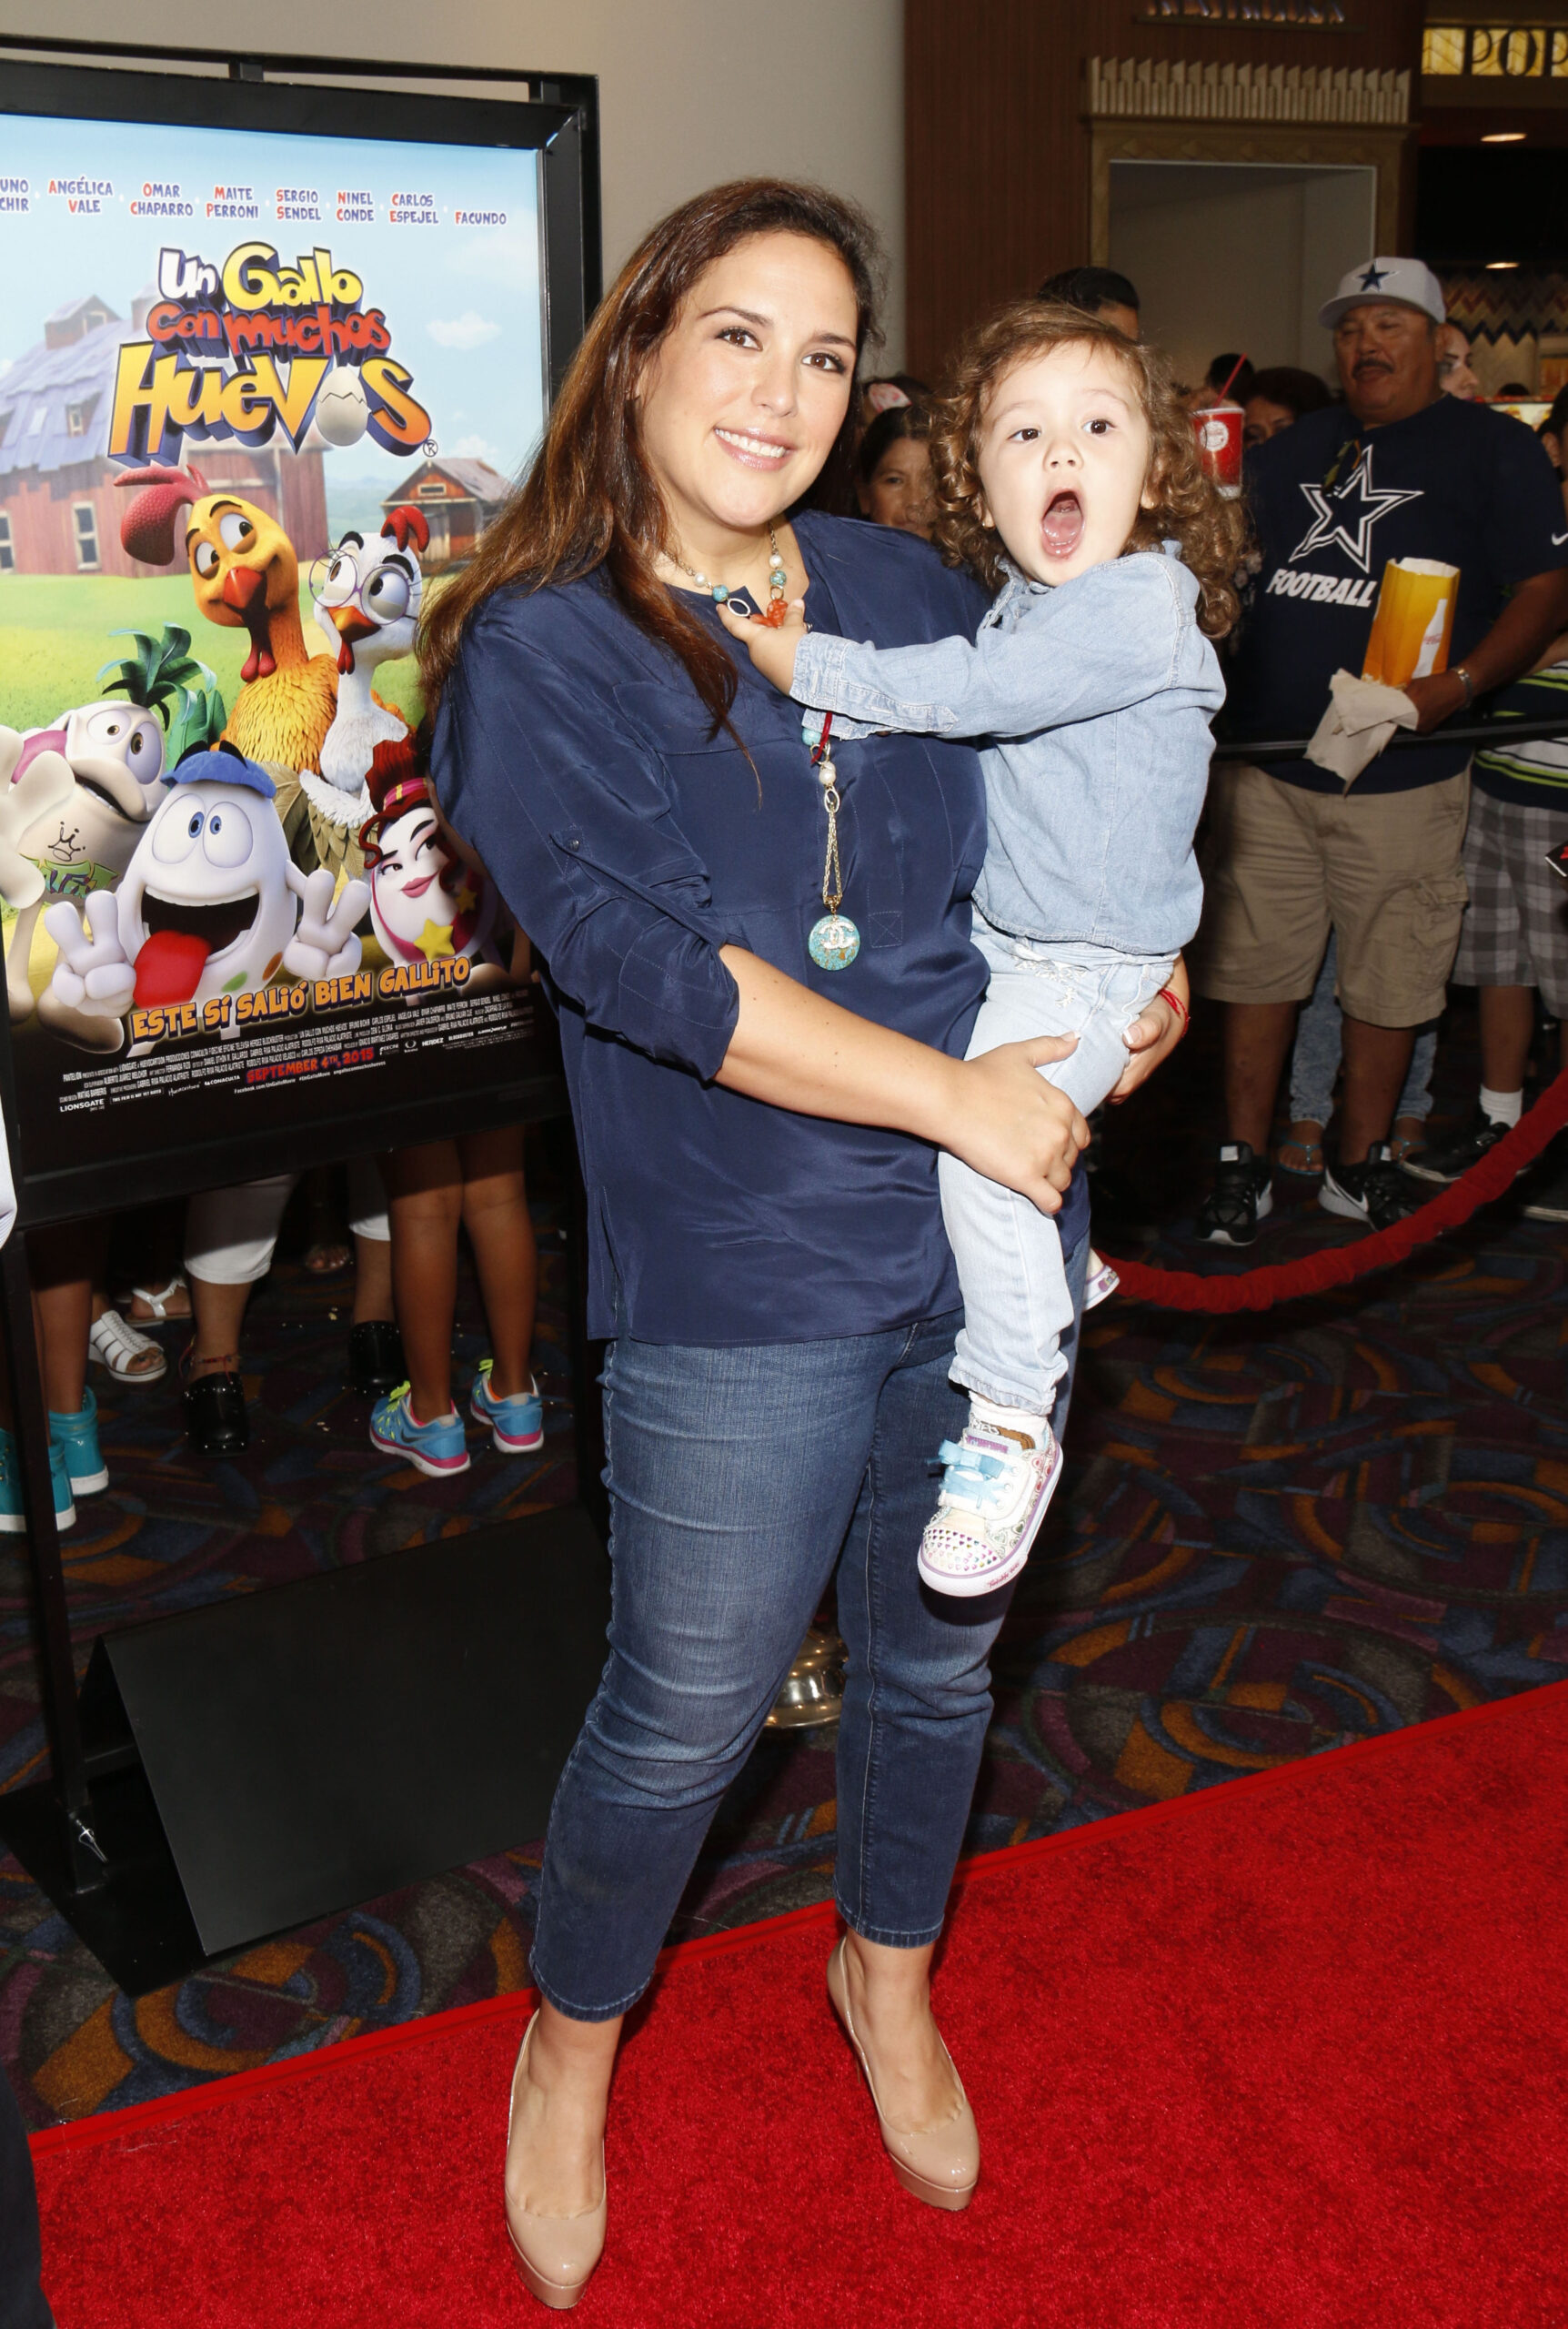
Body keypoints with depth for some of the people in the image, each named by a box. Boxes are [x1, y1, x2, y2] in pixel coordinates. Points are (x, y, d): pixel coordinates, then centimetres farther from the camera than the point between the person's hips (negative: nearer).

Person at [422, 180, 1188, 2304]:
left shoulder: (911, 591, 6)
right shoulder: (537, 651, -8)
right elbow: (647, 967, -20)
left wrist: (1147, 965, 2)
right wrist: (956, 1095, -21)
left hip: (989, 1243, 5)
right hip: (744, 1284, -4)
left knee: (937, 1656, 21)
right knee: (687, 1714, 9)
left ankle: (888, 1972, 50)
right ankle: (572, 2047, 39)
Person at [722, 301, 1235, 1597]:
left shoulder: (1141, 604, -19)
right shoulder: (1017, 602, 8)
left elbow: (960, 693, -26)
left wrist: (795, 661, -20)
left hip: (1087, 969, -9)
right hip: (993, 941, 10)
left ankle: (1012, 1420, -15)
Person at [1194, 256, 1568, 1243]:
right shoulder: (1292, 449, 15)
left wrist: (1452, 688, -19)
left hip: (1400, 774, -3)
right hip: (1263, 763, 3)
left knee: (1387, 979, 6)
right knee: (1256, 966, 6)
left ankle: (1361, 1165, 21)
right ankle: (1245, 1163, 17)